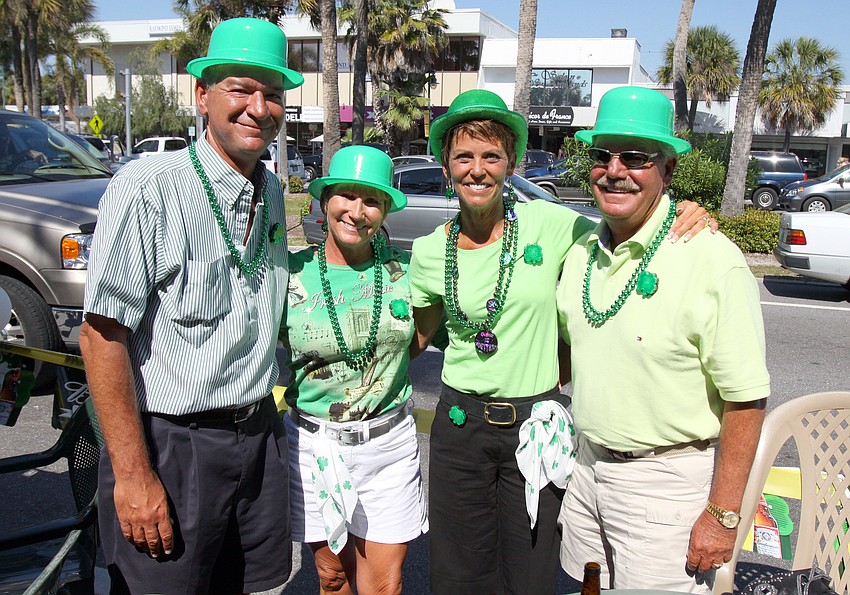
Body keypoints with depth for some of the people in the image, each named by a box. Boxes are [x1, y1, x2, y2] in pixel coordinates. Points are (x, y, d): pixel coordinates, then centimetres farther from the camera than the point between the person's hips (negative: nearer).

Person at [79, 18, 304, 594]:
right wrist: (132, 473, -18)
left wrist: (267, 408, 16)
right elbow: (103, 334, -17)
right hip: (169, 444, -6)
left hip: (259, 436, 7)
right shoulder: (147, 187, -15)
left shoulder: (271, 192, 9)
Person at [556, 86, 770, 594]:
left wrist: (722, 516, -15)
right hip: (588, 468, 6)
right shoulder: (582, 251, 2)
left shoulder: (712, 261, -18)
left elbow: (746, 400, -17)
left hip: (667, 480, -6)